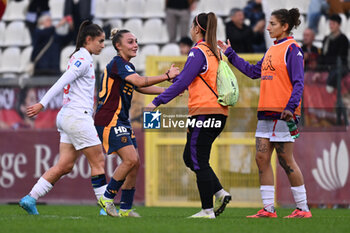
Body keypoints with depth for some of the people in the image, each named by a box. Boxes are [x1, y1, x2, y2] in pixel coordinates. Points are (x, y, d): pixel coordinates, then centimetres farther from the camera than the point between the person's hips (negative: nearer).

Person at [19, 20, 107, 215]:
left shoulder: (80, 58, 19)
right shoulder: (83, 59, -11)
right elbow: (61, 82, -19)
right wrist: (42, 104, -25)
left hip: (68, 117, 10)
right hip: (77, 117, -10)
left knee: (65, 165, 5)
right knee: (98, 161, -4)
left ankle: (30, 198, 1)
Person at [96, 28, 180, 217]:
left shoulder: (127, 66, 19)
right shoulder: (117, 63, -13)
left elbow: (141, 88, 30)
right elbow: (140, 81, -25)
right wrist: (167, 76, -26)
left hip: (121, 120, 10)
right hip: (109, 121, -10)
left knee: (135, 163, 4)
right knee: (131, 159, -18)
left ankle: (125, 208, 8)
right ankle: (107, 198, -6)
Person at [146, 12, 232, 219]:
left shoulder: (198, 52, -10)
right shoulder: (215, 52, 16)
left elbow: (182, 82, -15)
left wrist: (157, 102, -12)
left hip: (204, 111, -9)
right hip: (219, 113, 9)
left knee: (198, 161, -3)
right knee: (190, 158, 16)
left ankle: (207, 210, -2)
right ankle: (220, 193, 7)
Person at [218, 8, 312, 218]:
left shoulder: (292, 49, -8)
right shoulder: (272, 49, 18)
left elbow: (298, 82, -14)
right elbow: (254, 71, 25)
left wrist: (290, 107, -25)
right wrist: (230, 54, 27)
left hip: (283, 113, -9)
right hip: (266, 112, 9)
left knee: (286, 160, -6)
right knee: (262, 158, 3)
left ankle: (303, 208, 1)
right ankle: (268, 208, 5)